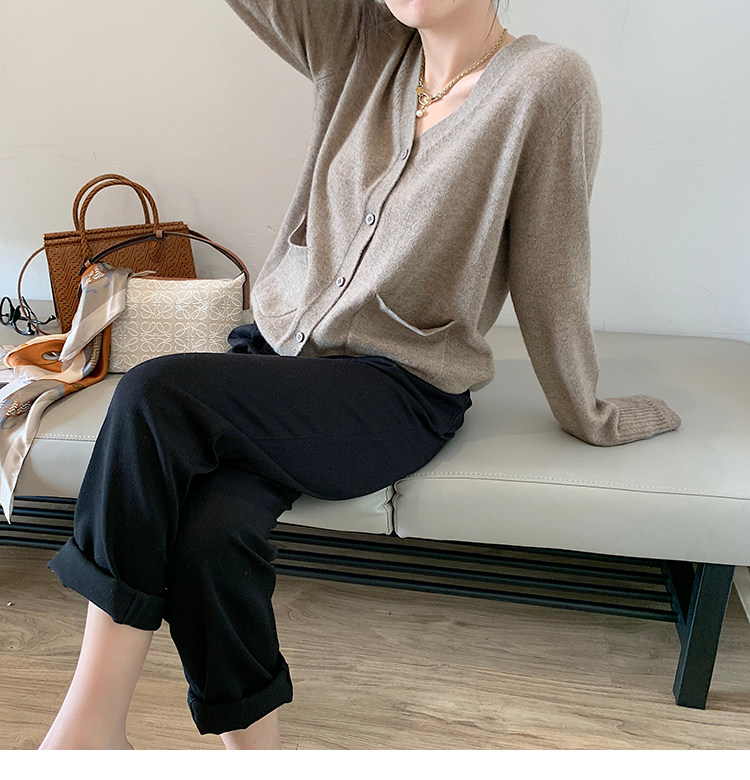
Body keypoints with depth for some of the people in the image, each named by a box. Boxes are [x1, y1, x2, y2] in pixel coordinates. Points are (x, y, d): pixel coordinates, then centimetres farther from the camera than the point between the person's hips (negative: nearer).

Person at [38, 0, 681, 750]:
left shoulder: (545, 83, -8)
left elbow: (549, 283, -4)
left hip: (397, 390, -4)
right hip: (279, 347, 5)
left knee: (159, 395, -27)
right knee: (207, 530, -25)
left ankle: (89, 723, -16)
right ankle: (254, 751, 0)